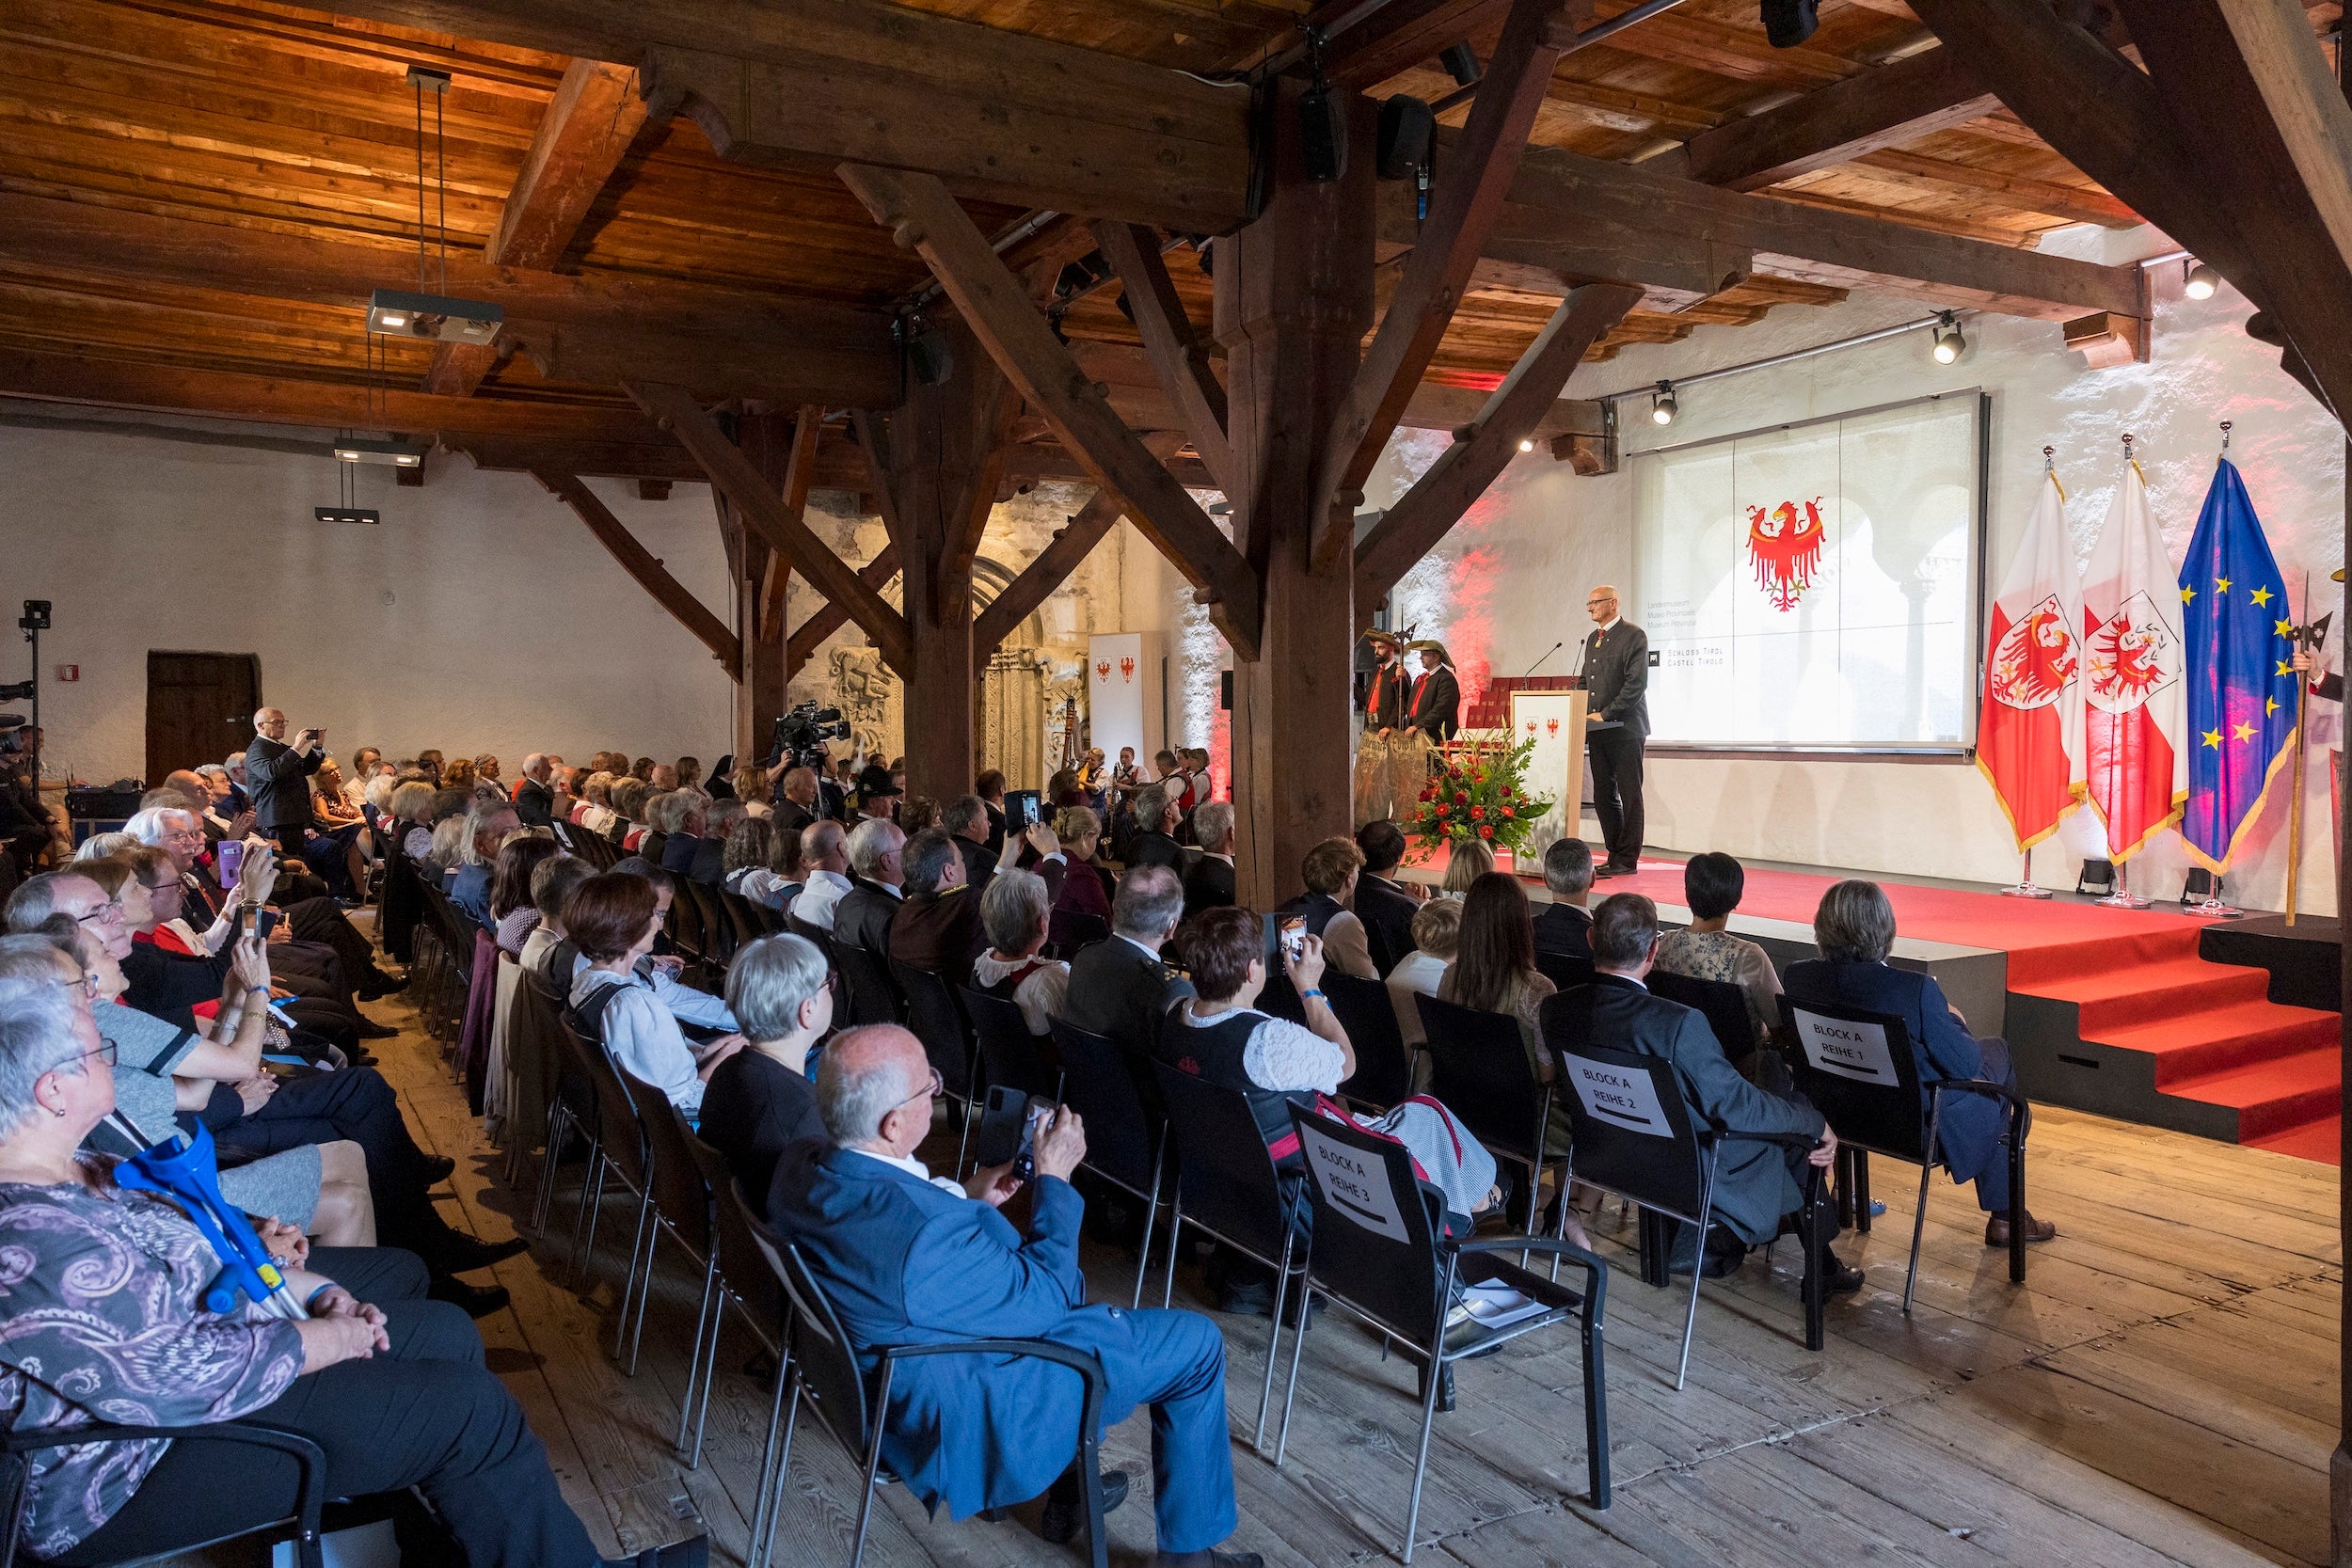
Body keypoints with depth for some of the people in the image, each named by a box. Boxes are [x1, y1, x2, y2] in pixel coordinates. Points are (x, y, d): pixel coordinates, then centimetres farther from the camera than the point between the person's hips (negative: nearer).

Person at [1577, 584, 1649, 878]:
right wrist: (1585, 714, 6)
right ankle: (1616, 855, 17)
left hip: (1625, 729, -8)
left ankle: (1627, 859, 3)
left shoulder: (1633, 636, -7)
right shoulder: (1593, 639, 18)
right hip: (1598, 731, 8)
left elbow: (1636, 684, -15)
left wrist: (1606, 714, -16)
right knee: (1603, 796, 9)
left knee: (1629, 794, -2)